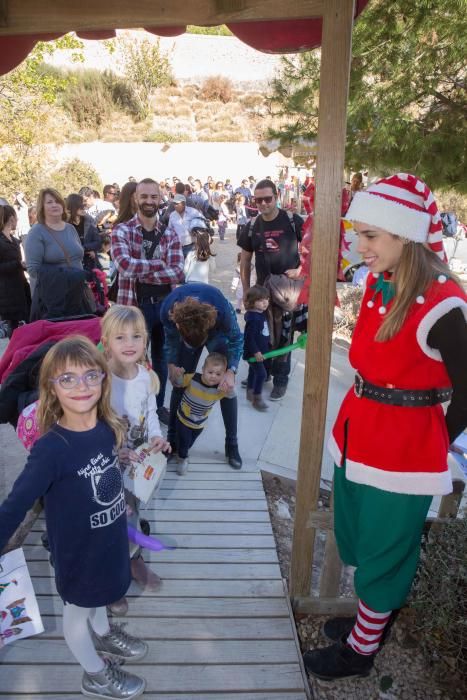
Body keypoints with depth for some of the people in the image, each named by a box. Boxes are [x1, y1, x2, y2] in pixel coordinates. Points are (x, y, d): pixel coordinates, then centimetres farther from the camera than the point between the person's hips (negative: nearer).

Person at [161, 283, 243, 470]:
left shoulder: (222, 311, -43)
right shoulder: (168, 311, -37)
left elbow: (236, 339, -22)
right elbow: (171, 338, -12)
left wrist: (230, 371, -35)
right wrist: (172, 364, -25)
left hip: (218, 332, -1)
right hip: (186, 331, 2)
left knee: (227, 386, -7)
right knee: (179, 383, 0)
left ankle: (232, 444, 6)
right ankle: (172, 438, 17)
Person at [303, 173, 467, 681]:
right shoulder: (379, 283, -1)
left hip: (405, 443, -8)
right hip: (359, 428, 8)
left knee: (383, 552, 14)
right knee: (357, 536, 26)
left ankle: (360, 649, 39)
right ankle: (372, 616, 53)